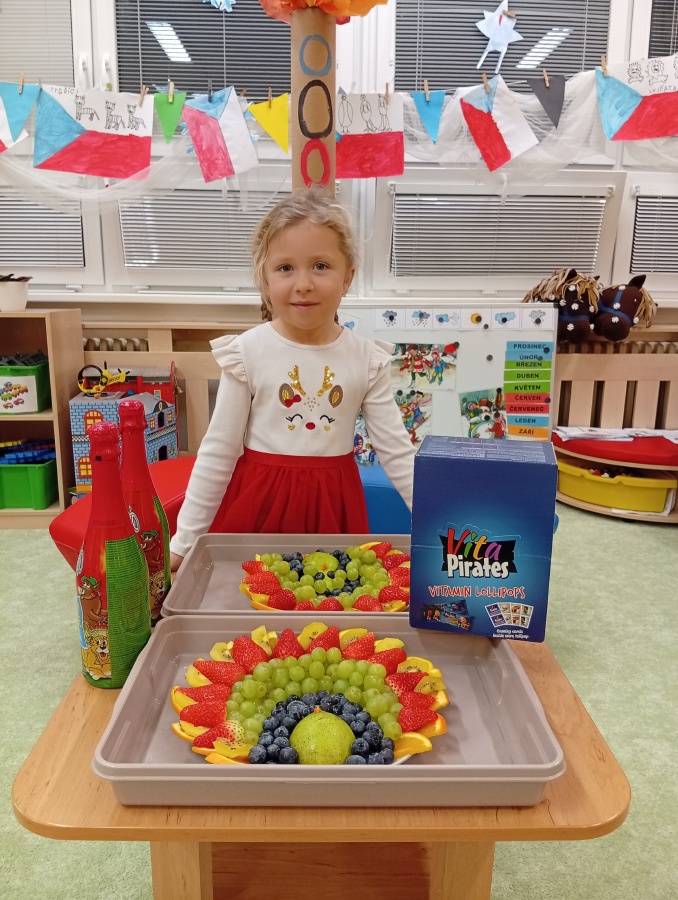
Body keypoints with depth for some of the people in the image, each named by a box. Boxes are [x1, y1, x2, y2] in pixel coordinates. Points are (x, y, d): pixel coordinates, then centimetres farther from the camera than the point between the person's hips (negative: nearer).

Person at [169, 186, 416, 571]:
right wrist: (184, 541, -3)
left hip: (333, 509, 2)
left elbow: (398, 453, -1)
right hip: (259, 506, -1)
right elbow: (218, 453, -4)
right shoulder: (248, 352, -9)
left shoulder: (368, 360, -5)